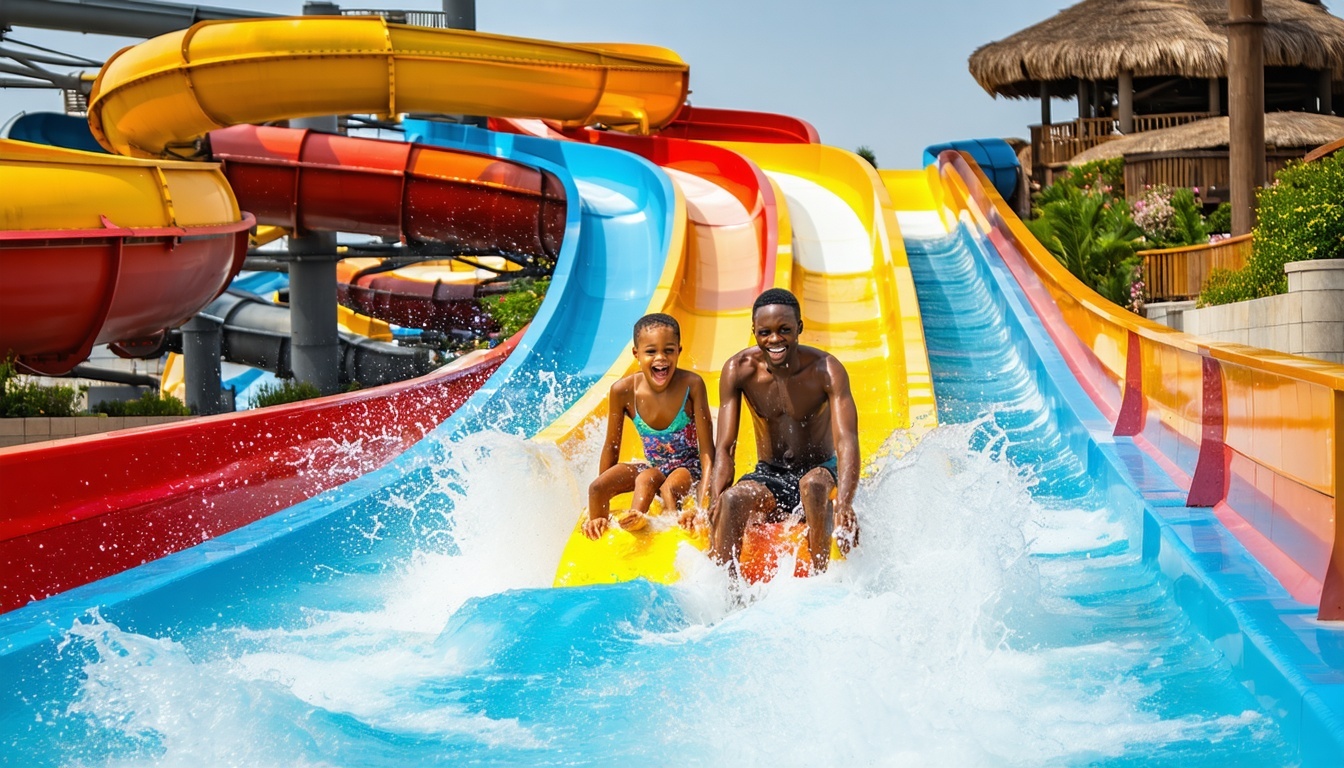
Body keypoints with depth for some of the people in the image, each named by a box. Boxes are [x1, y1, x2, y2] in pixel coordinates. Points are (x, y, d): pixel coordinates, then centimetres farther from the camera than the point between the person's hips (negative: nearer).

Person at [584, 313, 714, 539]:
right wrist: (597, 515, -1)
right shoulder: (623, 391, -13)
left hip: (689, 469, -3)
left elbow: (707, 450, -16)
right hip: (654, 468, 3)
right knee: (597, 487, -23)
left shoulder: (691, 385, -19)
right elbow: (611, 447, -1)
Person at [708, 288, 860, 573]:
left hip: (821, 470, -2)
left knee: (813, 484, -37)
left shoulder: (826, 370, -17)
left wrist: (844, 504, -46)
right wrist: (716, 503, -32)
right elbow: (725, 448, -13)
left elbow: (847, 440, -28)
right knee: (732, 500, -30)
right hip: (769, 478, 2)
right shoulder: (738, 370, -11)